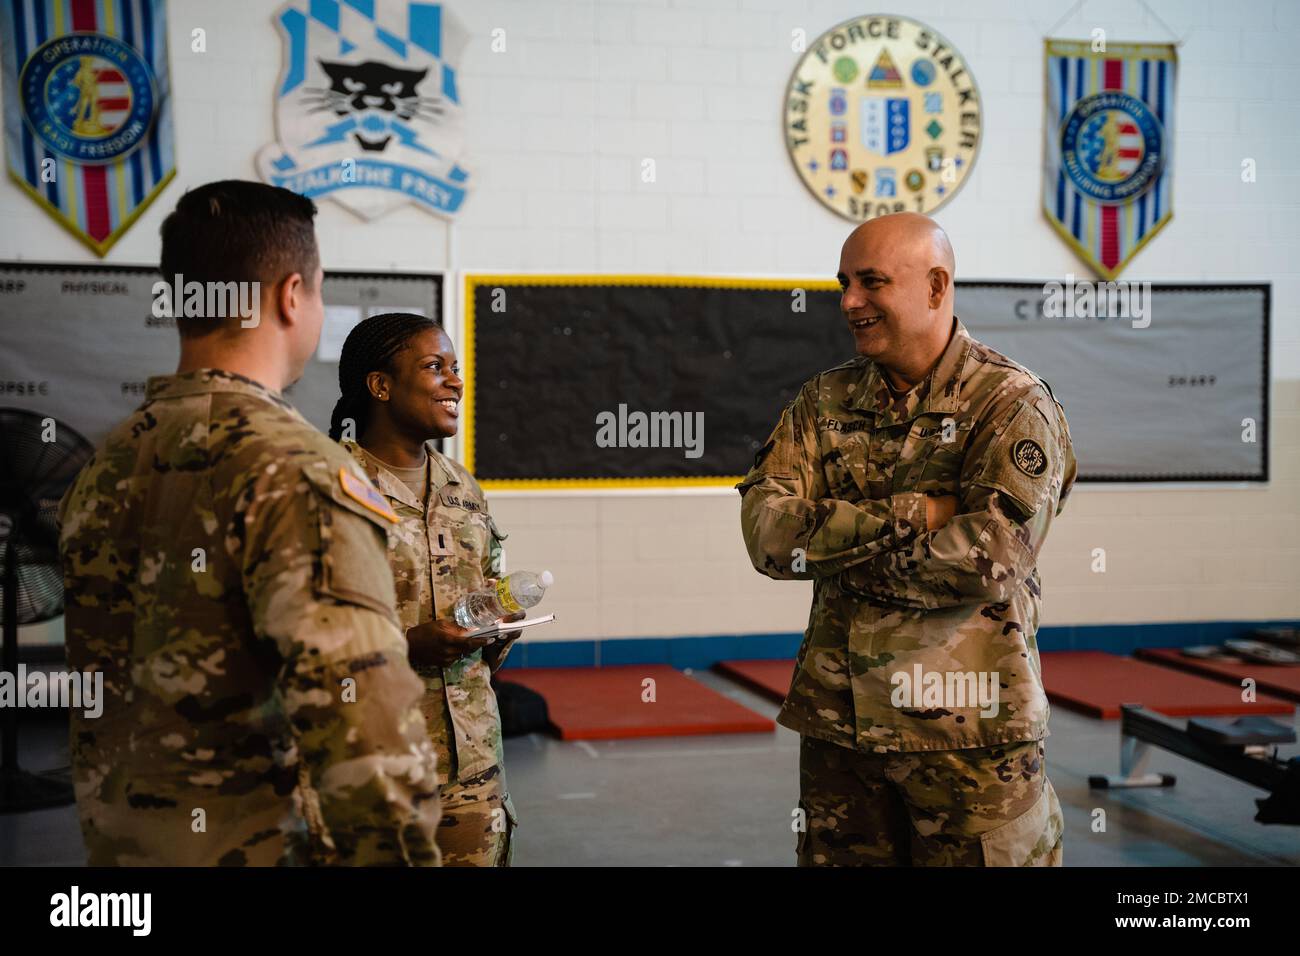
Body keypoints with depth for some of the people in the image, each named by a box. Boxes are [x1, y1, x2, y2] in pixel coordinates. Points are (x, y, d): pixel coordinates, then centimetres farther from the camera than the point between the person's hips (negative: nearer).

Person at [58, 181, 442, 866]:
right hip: (253, 848, -7)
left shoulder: (102, 469, 6)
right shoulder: (295, 468, -20)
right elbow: (360, 720, -28)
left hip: (119, 843, 8)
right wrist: (402, 851, -20)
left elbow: (91, 697, 13)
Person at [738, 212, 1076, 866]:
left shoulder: (1014, 404, -6)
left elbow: (989, 556, -20)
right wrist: (911, 514, -17)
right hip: (837, 718, 4)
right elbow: (766, 533, -7)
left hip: (967, 725, -4)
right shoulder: (825, 402, 7)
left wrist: (828, 546, -13)